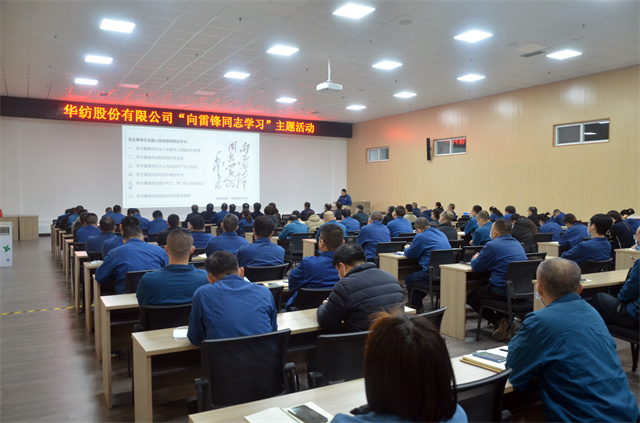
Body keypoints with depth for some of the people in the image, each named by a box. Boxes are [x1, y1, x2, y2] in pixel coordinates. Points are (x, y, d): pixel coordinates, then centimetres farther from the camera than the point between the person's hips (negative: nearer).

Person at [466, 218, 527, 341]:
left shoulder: (492, 245, -12)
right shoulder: (517, 244, 15)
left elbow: (476, 266, -4)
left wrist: (474, 259, 20)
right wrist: (479, 259, 29)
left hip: (503, 291, -8)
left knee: (471, 296, 14)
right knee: (482, 288, 31)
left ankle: (499, 321, 0)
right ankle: (502, 321, 15)